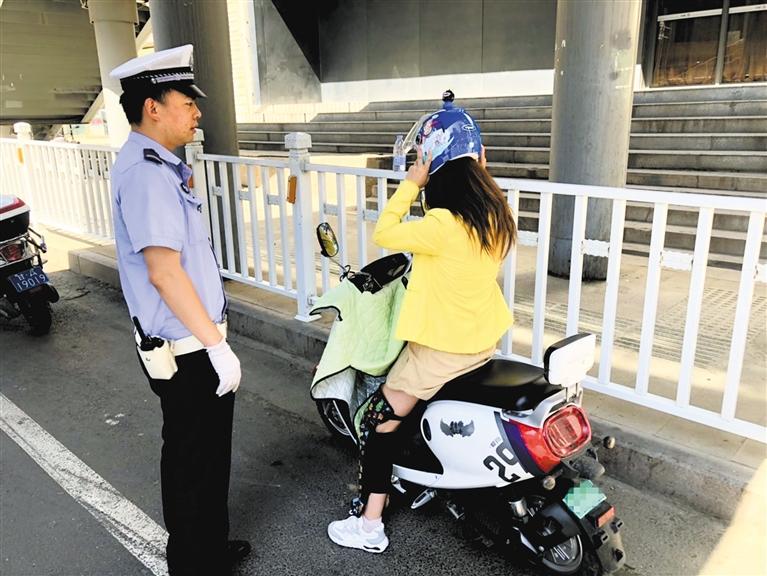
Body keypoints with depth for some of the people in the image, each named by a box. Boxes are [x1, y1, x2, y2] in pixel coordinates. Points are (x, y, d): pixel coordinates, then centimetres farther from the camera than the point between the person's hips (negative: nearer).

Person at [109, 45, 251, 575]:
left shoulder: (157, 165, 12)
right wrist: (216, 346, -23)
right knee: (193, 461, 7)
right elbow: (164, 271, -26)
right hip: (186, 351, -10)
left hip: (192, 341, 10)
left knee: (207, 451, 23)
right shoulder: (146, 173, -21)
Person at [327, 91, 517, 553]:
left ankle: (370, 525, 12)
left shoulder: (444, 225, -26)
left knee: (380, 419, 5)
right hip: (485, 339, 8)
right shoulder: (497, 211, -4)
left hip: (443, 347, -8)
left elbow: (384, 234, -17)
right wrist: (479, 170, 10)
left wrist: (411, 182, -12)